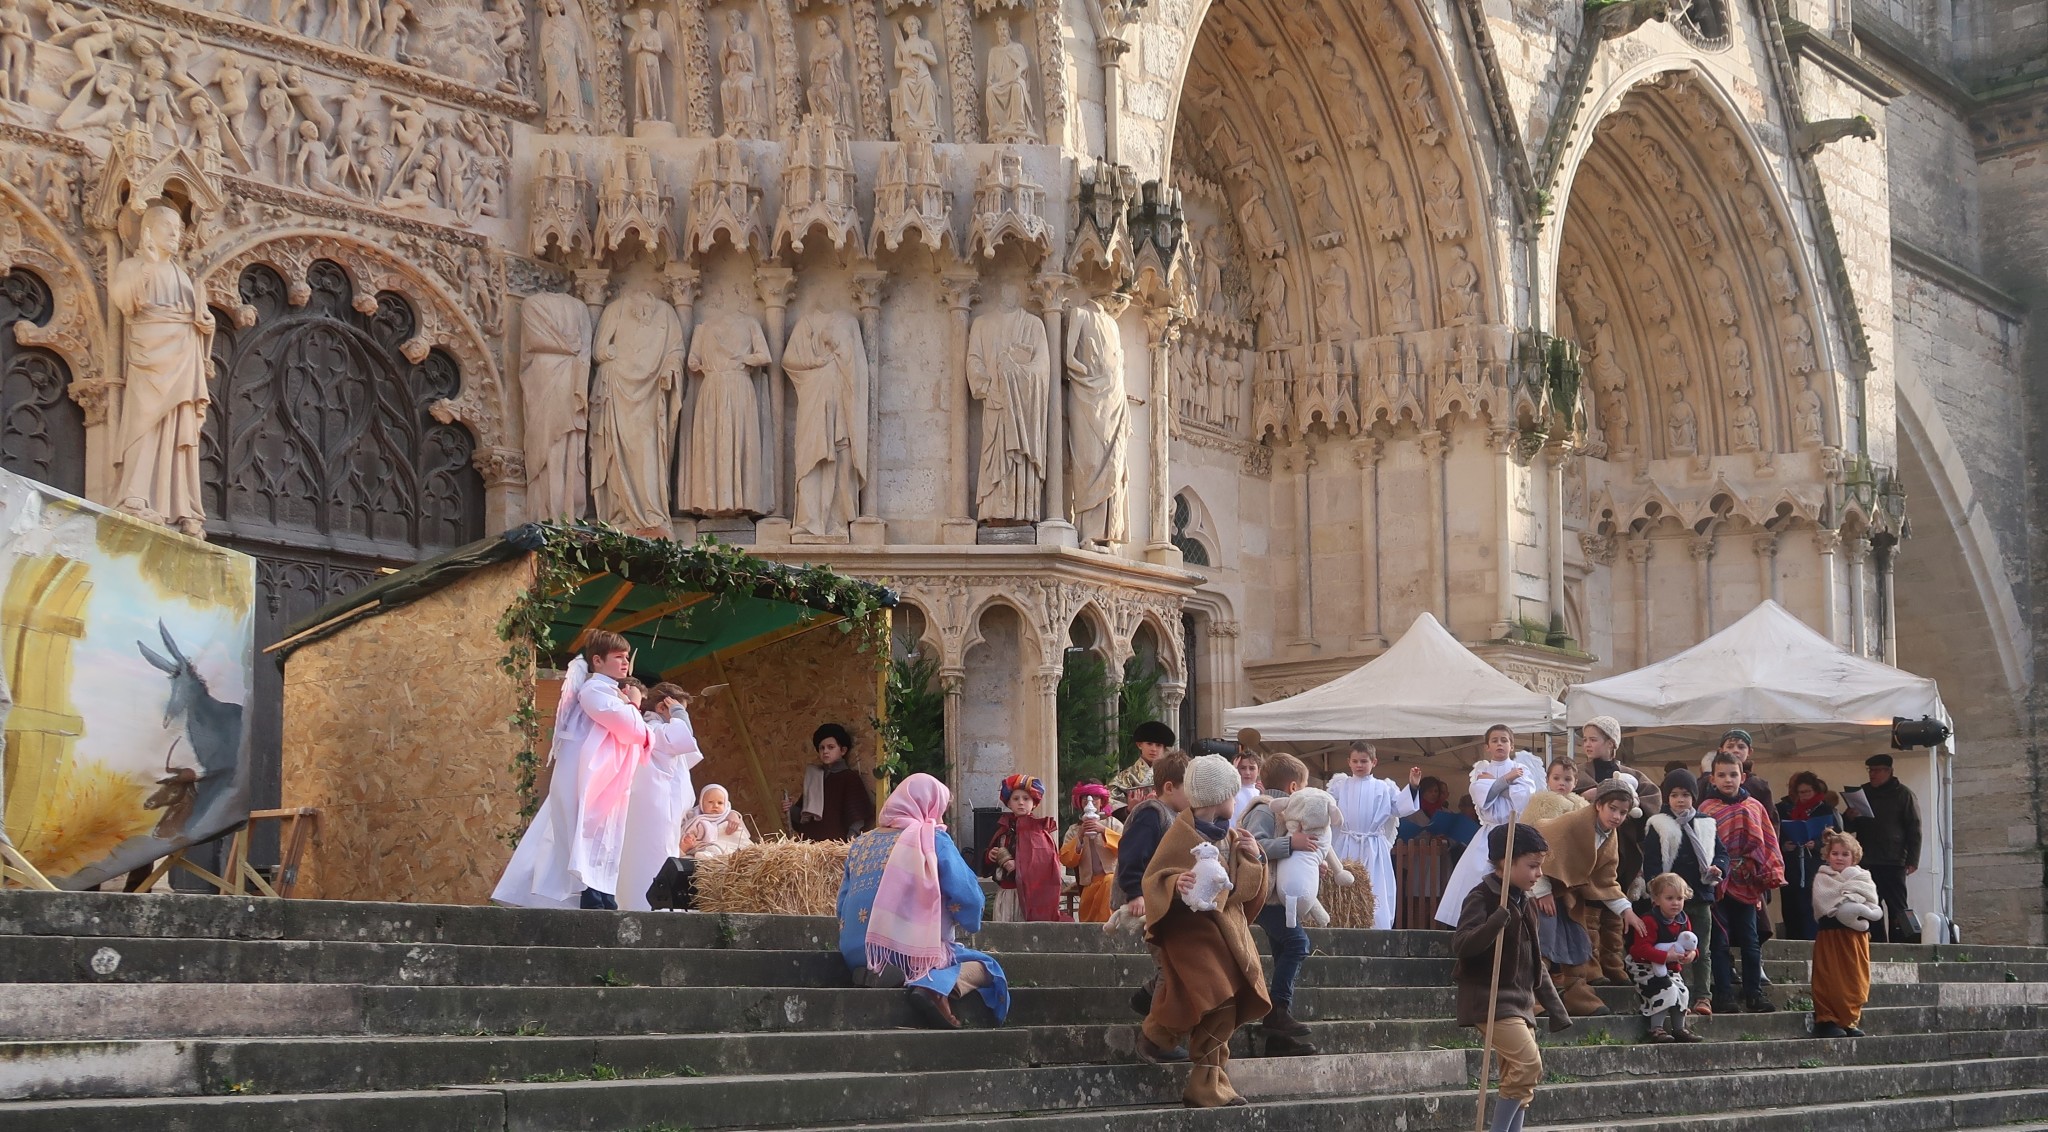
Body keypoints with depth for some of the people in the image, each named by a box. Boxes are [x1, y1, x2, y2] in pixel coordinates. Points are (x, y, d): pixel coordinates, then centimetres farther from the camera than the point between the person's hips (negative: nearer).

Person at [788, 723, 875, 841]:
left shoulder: (850, 777, 3)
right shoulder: (814, 776, 20)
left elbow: (857, 816, -4)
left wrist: (851, 838, -17)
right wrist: (791, 808, 4)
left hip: (836, 840, -5)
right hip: (809, 840, 5)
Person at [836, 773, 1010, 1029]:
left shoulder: (861, 842, 16)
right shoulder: (932, 838, 0)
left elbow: (843, 904, 16)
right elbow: (967, 896, -5)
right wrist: (969, 922, 16)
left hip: (856, 955, 5)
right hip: (911, 954, -5)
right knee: (984, 965, 14)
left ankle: (874, 974, -2)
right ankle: (935, 987, -19)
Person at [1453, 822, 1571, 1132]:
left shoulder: (1522, 903, 15)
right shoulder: (1481, 898, -10)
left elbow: (1535, 963, 22)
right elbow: (1461, 945, -24)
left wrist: (1556, 1010, 20)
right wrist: (1499, 918, -37)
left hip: (1520, 1002, 9)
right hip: (1491, 1000, -9)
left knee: (1518, 1078, 6)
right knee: (1529, 1063, -20)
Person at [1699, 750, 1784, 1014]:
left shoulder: (1754, 807, 7)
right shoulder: (1707, 809, -3)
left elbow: (1767, 842, 8)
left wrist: (1771, 874, 2)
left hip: (1747, 883, 3)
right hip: (1720, 883, -3)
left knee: (1750, 941, 9)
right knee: (1720, 940, -1)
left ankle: (1754, 994, 14)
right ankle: (1724, 995, 2)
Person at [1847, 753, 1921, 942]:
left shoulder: (1903, 794, 2)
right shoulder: (1863, 792, 15)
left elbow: (1914, 829, -2)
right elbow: (1850, 827, 21)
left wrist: (1912, 860, -10)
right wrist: (1850, 818, -3)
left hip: (1893, 863, -5)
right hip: (1867, 862, 5)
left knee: (1897, 906, -4)